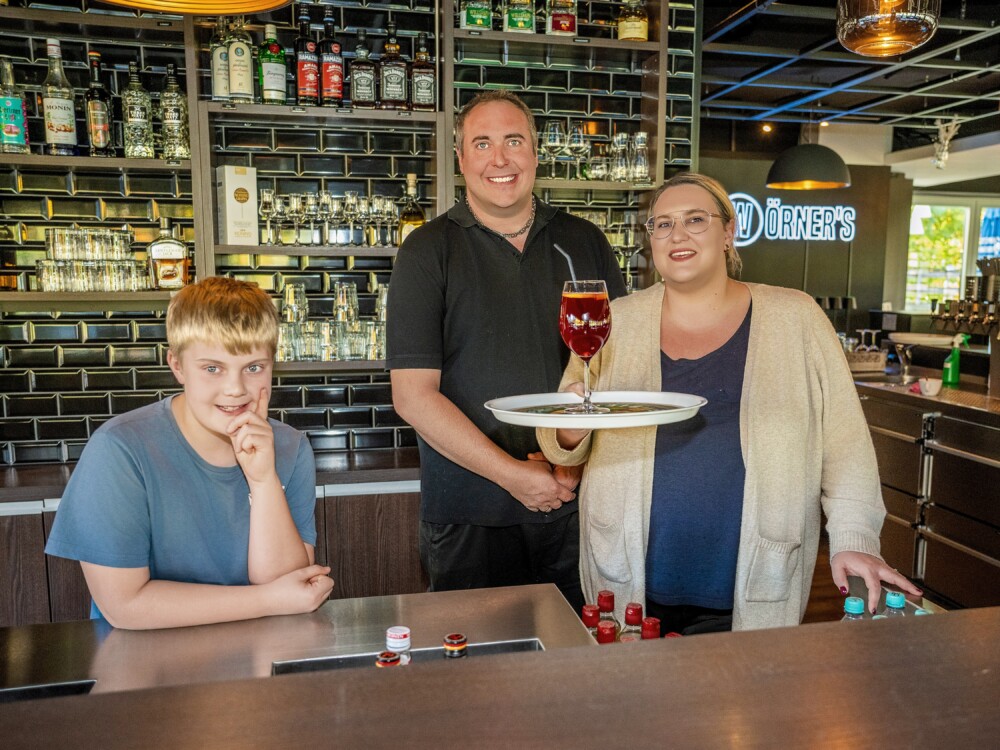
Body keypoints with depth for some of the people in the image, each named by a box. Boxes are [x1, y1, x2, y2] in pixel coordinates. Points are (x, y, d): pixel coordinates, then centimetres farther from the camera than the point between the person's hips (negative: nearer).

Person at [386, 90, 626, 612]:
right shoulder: (429, 250, -3)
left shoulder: (584, 242, 6)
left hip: (576, 508, 3)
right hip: (469, 519, -2)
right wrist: (511, 473, -15)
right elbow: (413, 395, -10)